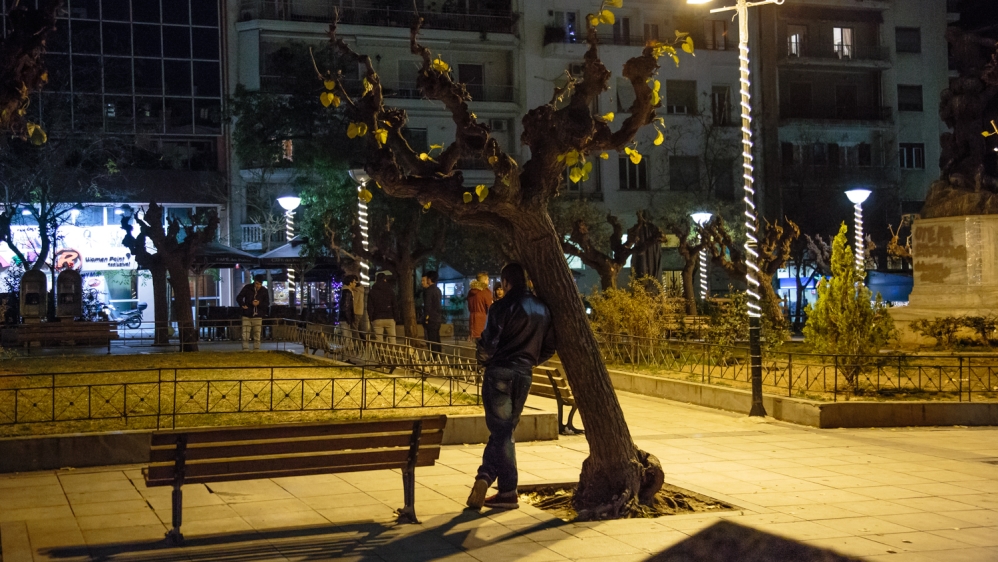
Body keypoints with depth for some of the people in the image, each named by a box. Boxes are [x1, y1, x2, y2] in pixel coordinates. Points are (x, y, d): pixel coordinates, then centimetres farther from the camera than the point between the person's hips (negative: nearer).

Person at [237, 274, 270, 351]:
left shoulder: (264, 291, 2)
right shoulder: (247, 288, 0)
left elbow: (267, 304, 3)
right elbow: (239, 297, 4)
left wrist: (259, 304, -17)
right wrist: (242, 305, -14)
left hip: (258, 316, 1)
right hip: (247, 316, -1)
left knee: (257, 336, 1)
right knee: (245, 336, -5)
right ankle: (245, 350, -3)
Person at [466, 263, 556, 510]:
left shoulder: (503, 307, -11)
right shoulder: (543, 310, 8)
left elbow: (489, 342, -15)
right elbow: (549, 347, 9)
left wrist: (484, 358, 5)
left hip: (499, 372, -5)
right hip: (524, 375, 5)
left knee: (501, 430, -1)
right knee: (504, 429, 14)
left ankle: (508, 493, -4)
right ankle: (485, 476, 6)